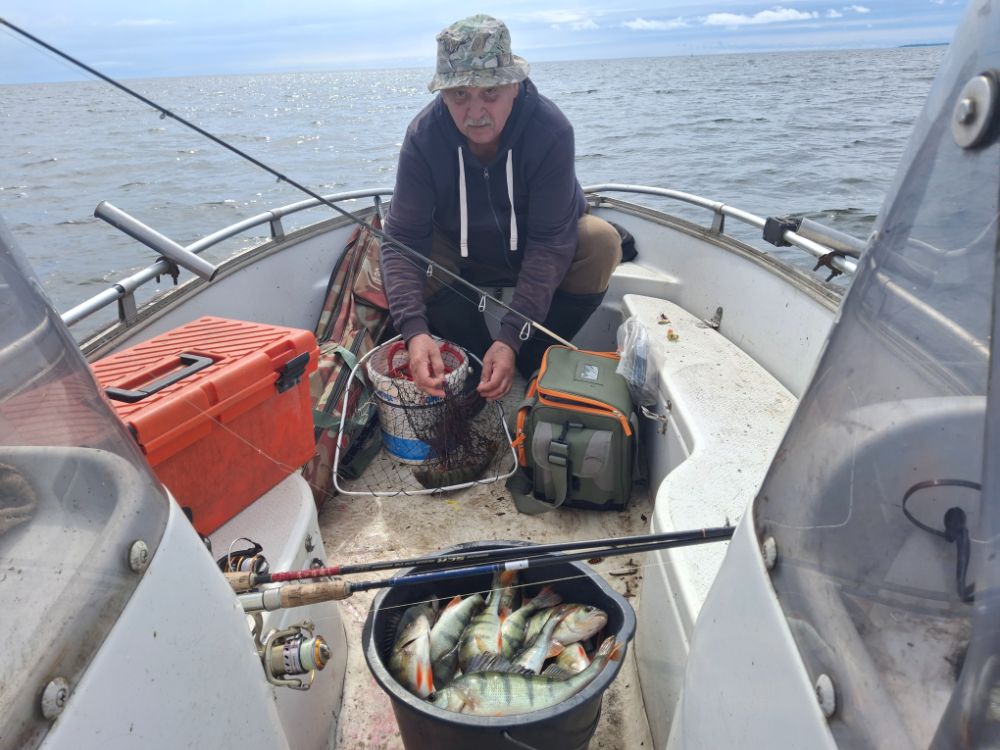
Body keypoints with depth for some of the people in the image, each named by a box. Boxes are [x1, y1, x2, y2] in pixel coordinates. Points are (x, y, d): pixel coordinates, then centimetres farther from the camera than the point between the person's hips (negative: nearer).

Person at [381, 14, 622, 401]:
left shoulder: (551, 129, -28)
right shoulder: (424, 135, -23)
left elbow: (551, 241, -31)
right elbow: (402, 237, -27)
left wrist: (511, 337, -40)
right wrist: (414, 330, -43)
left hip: (537, 255, -1)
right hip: (463, 257, 1)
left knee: (601, 242, -29)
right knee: (418, 255, -29)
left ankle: (530, 368, -11)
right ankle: (483, 375, -11)